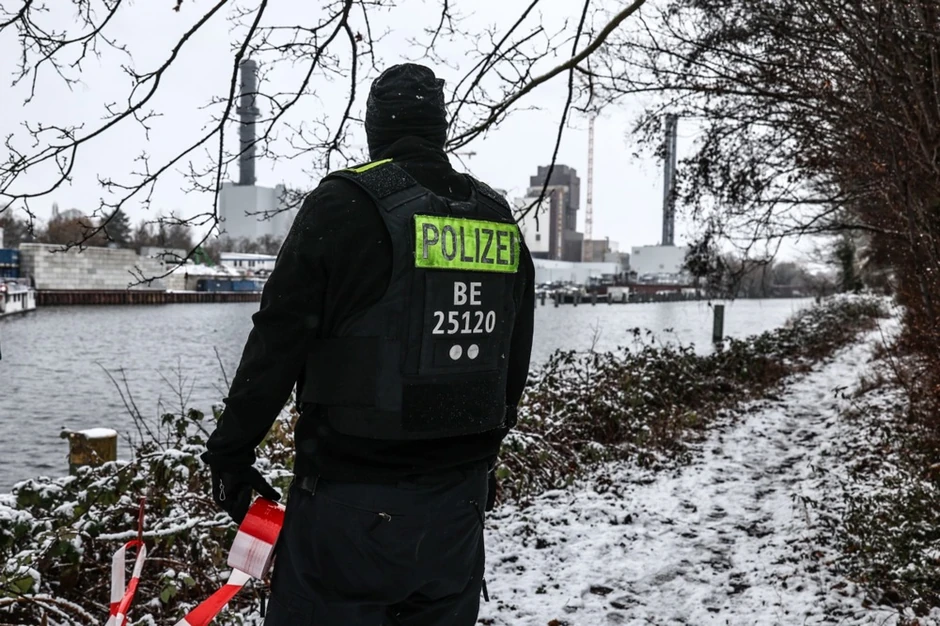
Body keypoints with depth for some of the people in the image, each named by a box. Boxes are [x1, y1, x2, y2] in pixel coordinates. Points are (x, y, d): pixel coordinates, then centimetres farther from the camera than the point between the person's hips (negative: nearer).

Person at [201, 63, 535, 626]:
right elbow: (515, 364, 14)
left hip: (353, 497, -6)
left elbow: (278, 342, -10)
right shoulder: (500, 221, 8)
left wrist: (230, 451, 2)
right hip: (460, 500, 6)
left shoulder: (346, 205, -10)